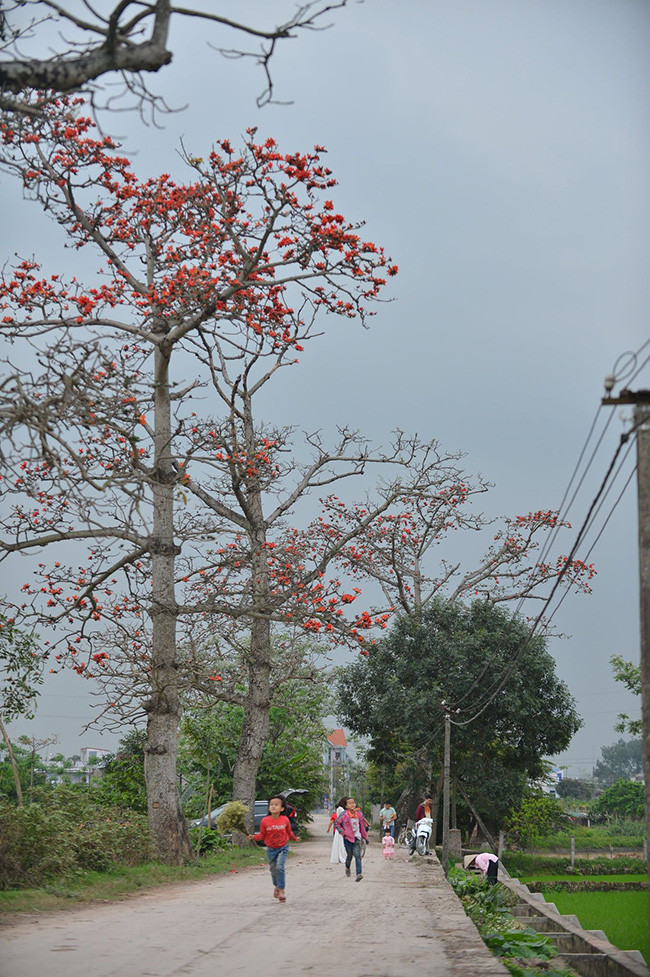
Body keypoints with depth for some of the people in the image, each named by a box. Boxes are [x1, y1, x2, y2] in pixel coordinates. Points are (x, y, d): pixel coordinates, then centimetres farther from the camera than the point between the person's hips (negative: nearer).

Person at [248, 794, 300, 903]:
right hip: (271, 849, 2)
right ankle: (276, 887, 39)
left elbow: (289, 832, 11)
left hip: (283, 848, -2)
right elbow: (262, 835, -2)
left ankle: (281, 890, -10)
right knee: (273, 869, 11)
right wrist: (253, 837, -18)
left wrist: (295, 838, 24)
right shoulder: (265, 821, -8)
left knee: (279, 867, -19)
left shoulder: (285, 820, -7)